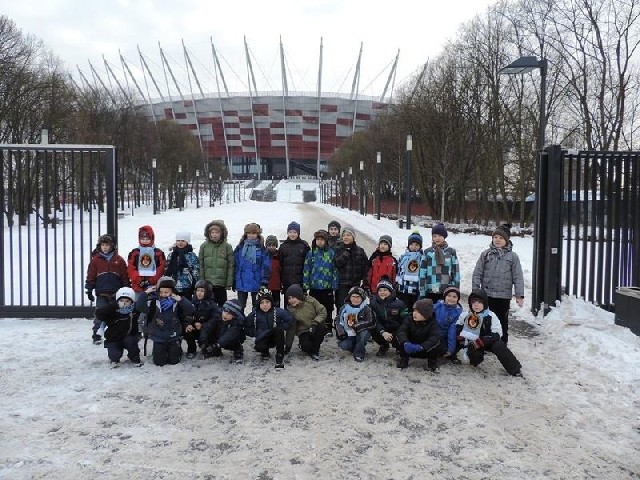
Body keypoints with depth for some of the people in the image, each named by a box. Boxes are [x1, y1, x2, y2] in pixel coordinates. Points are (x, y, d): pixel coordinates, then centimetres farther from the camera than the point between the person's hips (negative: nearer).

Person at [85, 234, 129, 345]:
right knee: (99, 316, 0)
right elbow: (90, 276, 3)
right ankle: (96, 336, 9)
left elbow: (125, 277, 6)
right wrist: (89, 290, 1)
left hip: (116, 293, 1)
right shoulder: (95, 260, 1)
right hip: (101, 294, -1)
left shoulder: (119, 260, 2)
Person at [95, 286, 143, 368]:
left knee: (130, 340, -31)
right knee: (115, 355, -26)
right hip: (113, 340, -2)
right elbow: (98, 313, -36)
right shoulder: (113, 312, -20)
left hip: (129, 337, 2)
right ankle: (114, 360, 13)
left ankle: (135, 358, -4)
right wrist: (114, 305, -44)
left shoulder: (135, 310, -9)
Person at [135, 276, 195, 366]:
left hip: (173, 337, 0)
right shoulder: (154, 302, -7)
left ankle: (177, 349, 36)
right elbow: (139, 307, -18)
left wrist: (181, 299, -25)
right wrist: (145, 293, -22)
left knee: (174, 361, 4)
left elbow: (190, 310, -16)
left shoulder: (177, 303, -6)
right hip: (158, 338, 0)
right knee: (159, 362, 1)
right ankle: (157, 352, 34)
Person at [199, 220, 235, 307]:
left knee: (222, 304, 9)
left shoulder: (227, 246, -1)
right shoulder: (204, 246, 3)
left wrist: (229, 283, -5)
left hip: (221, 284, -1)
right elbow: (200, 265, 4)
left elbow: (231, 266, -2)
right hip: (207, 283, 1)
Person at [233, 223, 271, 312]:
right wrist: (233, 281, 2)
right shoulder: (240, 248, 4)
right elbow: (235, 264, 5)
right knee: (240, 306, 8)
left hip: (256, 283, -1)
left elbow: (266, 266, -5)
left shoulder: (262, 249, -1)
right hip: (241, 283, 1)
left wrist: (264, 281, -11)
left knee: (256, 305, 11)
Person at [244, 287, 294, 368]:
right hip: (263, 338, 1)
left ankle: (280, 356, -21)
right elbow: (247, 328, 2)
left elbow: (290, 321, -6)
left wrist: (281, 328, -15)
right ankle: (265, 352, 10)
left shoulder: (278, 312, -13)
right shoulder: (254, 314, -8)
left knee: (279, 330, -34)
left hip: (277, 337, -1)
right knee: (259, 347, -32)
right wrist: (256, 333, -10)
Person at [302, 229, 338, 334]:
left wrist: (335, 284, -2)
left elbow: (335, 269, 2)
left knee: (328, 309, 6)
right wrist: (306, 285, -1)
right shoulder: (311, 253, 3)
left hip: (327, 287, -1)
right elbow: (306, 270, 3)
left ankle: (328, 328, 16)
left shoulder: (331, 253, 1)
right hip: (314, 287, 1)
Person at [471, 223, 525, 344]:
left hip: (504, 296, 0)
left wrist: (519, 295, -7)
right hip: (486, 295, 1)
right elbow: (477, 273, 2)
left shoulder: (512, 256, 1)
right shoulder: (485, 254, 3)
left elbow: (518, 277, -1)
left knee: (503, 321, 11)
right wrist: (475, 291, -5)